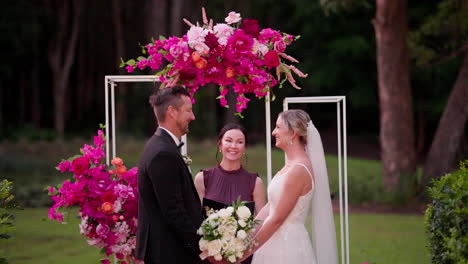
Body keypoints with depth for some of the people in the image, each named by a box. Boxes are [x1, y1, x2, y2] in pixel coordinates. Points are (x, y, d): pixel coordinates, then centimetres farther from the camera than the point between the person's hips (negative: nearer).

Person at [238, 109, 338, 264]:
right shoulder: (290, 165, 11)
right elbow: (270, 206, 12)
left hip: (287, 245, -9)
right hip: (279, 242, 9)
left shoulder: (298, 170, -18)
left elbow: (277, 218, -19)